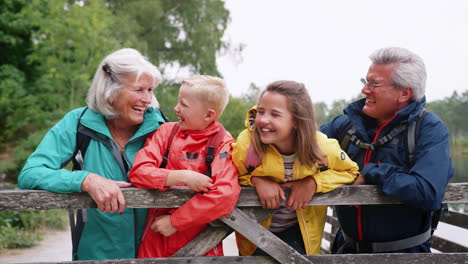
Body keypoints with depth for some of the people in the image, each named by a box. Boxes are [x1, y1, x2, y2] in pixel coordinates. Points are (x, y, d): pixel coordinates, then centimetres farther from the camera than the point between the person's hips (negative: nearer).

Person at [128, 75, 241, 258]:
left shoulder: (223, 144, -9)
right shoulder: (166, 131, 0)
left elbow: (225, 195, -22)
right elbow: (138, 171, -10)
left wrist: (174, 221, -18)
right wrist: (183, 177, -21)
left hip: (200, 242, -2)